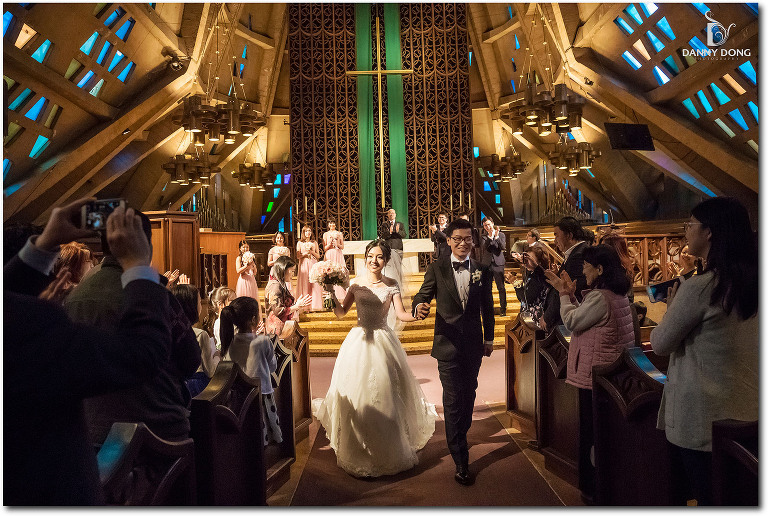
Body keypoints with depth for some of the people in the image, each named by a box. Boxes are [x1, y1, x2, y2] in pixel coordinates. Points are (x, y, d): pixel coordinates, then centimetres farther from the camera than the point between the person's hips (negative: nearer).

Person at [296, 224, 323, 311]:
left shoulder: (314, 243, 12)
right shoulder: (299, 243, 9)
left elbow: (318, 256, 9)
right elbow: (298, 256, 3)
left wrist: (311, 251, -6)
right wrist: (306, 253, -10)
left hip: (313, 264, 1)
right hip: (303, 264, -1)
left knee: (314, 284, -6)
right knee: (304, 284, -5)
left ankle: (314, 304, -3)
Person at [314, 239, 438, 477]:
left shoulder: (391, 286, -2)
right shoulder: (356, 283, 1)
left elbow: (402, 314, -8)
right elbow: (341, 313, 1)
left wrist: (416, 315, -29)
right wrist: (332, 295, -17)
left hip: (383, 341, -1)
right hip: (359, 341, 1)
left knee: (384, 396, 5)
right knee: (355, 396, 5)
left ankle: (388, 452, 27)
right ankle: (357, 453, 24)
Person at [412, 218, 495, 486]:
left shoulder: (482, 270, 3)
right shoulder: (436, 269, -3)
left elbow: (487, 306, 9)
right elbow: (423, 295, -7)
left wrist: (489, 338, 12)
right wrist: (419, 306, -32)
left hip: (473, 343, 3)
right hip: (448, 343, -3)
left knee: (468, 394, 17)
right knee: (453, 399, -1)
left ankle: (460, 434, 43)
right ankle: (461, 461, 8)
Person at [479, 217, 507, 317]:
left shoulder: (501, 235, 6)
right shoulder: (483, 237, 8)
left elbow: (503, 247, -8)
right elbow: (484, 247, -10)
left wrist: (497, 237, -19)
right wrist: (490, 237, -19)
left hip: (498, 263, -1)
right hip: (486, 264, 2)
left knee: (501, 287, -4)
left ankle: (503, 309, 2)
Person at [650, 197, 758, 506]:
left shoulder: (698, 286, -20)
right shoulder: (752, 282, 3)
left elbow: (660, 344, -12)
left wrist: (672, 305, 2)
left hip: (702, 418, -7)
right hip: (747, 413, 7)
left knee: (706, 496, 7)